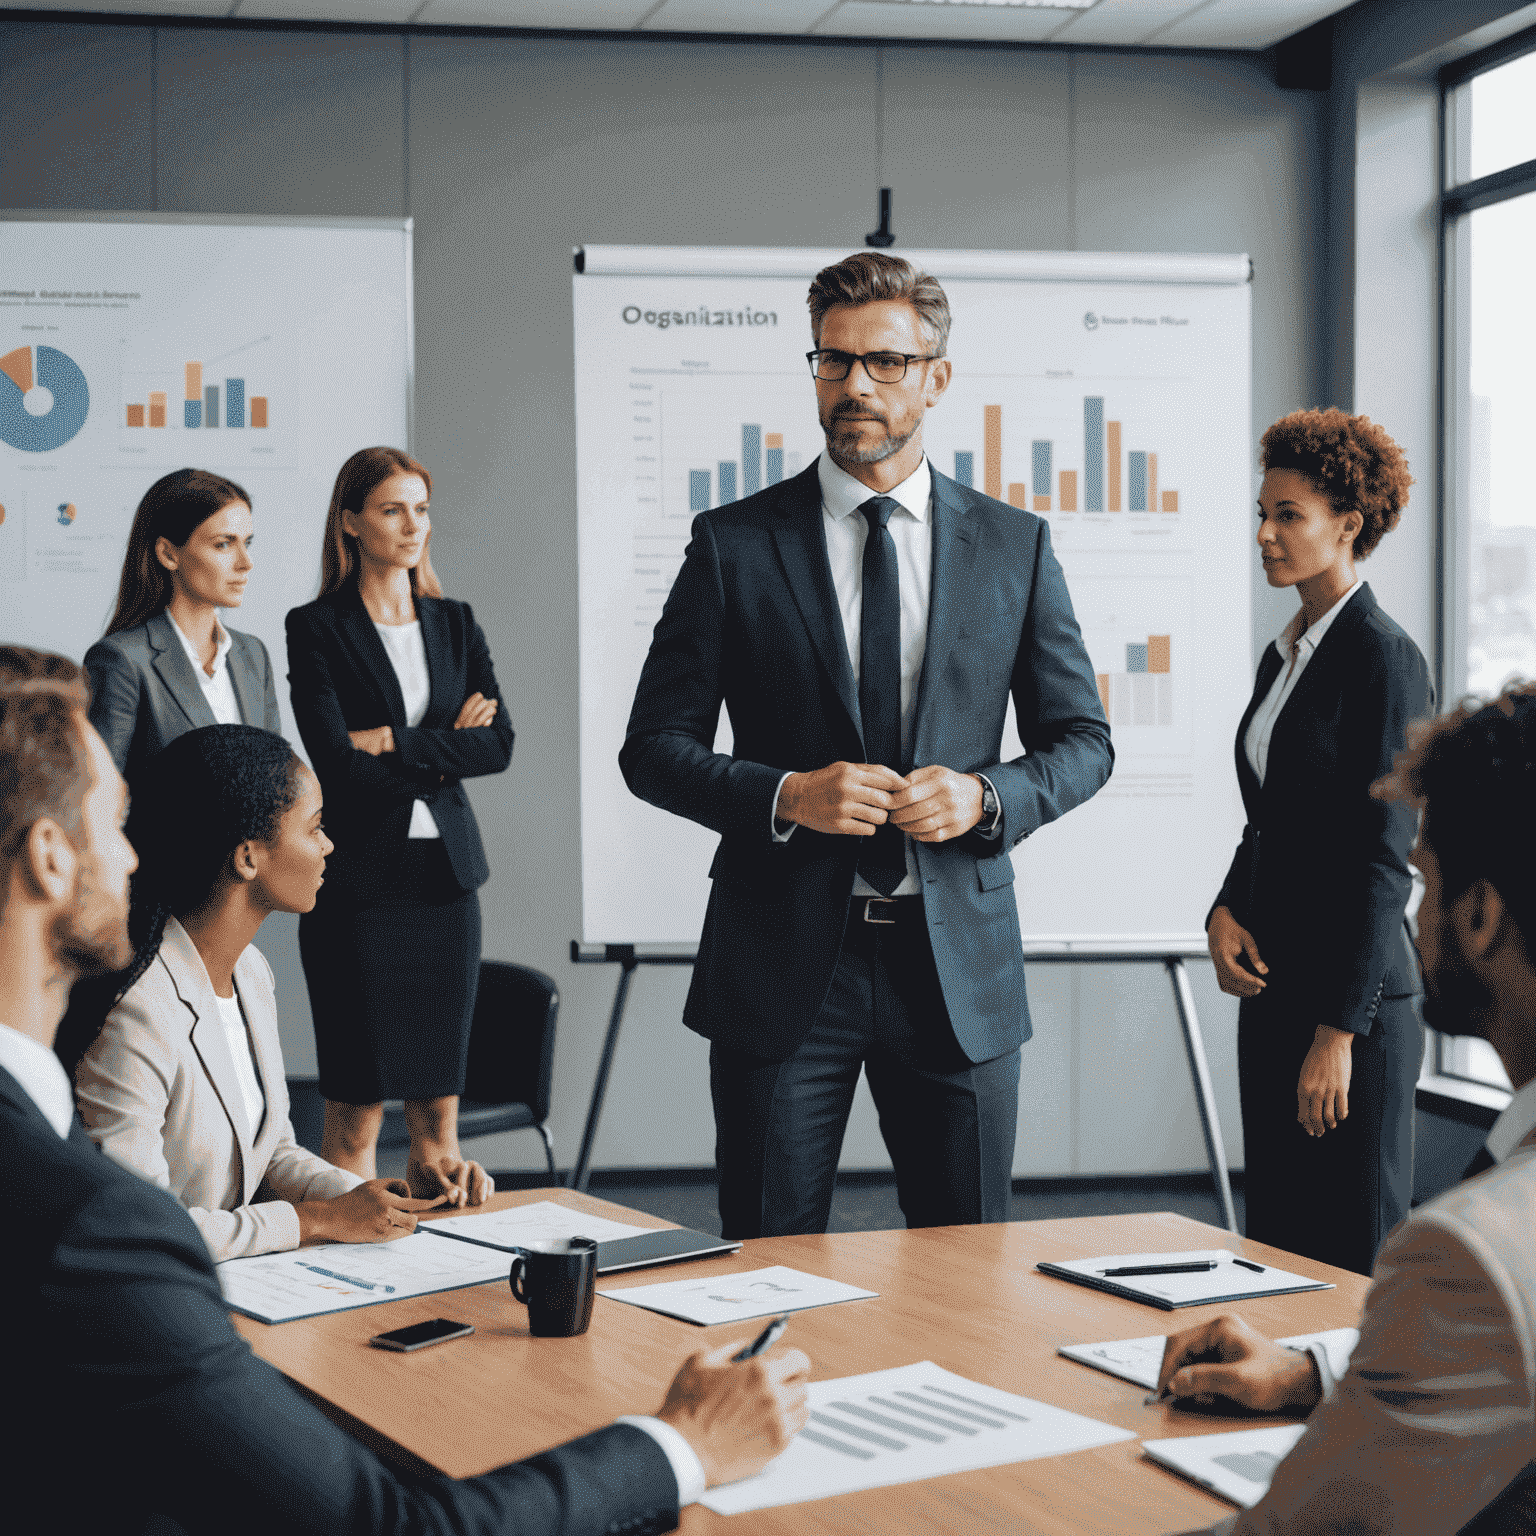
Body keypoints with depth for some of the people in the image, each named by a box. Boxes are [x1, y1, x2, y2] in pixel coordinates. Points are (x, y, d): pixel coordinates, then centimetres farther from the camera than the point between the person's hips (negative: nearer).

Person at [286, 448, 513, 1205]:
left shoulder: (455, 624, 12)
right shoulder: (316, 629, -2)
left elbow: (499, 744, 0)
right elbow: (336, 763, -13)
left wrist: (396, 744, -9)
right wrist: (445, 747, -7)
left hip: (446, 876, 5)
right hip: (359, 879, -4)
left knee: (440, 1095, 6)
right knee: (356, 1104, -3)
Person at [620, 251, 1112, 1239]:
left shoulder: (1015, 546, 6)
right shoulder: (734, 545, 1)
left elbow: (1083, 740, 10)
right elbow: (653, 749, 1)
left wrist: (986, 797, -10)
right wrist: (785, 796, -16)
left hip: (961, 962, 2)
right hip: (784, 964, -1)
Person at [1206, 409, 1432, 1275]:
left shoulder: (1385, 658, -11)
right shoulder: (1283, 656, 13)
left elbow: (1386, 854, -15)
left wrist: (1339, 1031, -17)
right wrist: (1225, 913, 0)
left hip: (1356, 1003, -8)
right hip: (1272, 986, 8)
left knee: (1353, 1259, -2)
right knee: (1278, 1245, 10)